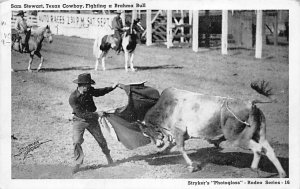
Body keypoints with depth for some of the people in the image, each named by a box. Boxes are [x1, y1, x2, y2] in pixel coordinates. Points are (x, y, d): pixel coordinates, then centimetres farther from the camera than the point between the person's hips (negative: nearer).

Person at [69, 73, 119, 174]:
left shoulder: (89, 90, -11)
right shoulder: (73, 98, -26)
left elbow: (99, 92, 11)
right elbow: (81, 114, -26)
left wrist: (112, 88, 0)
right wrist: (96, 114, -26)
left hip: (92, 120, 4)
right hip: (79, 120, -4)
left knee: (100, 139, 12)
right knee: (77, 141, -15)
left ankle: (107, 154, 39)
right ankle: (78, 163, 2)